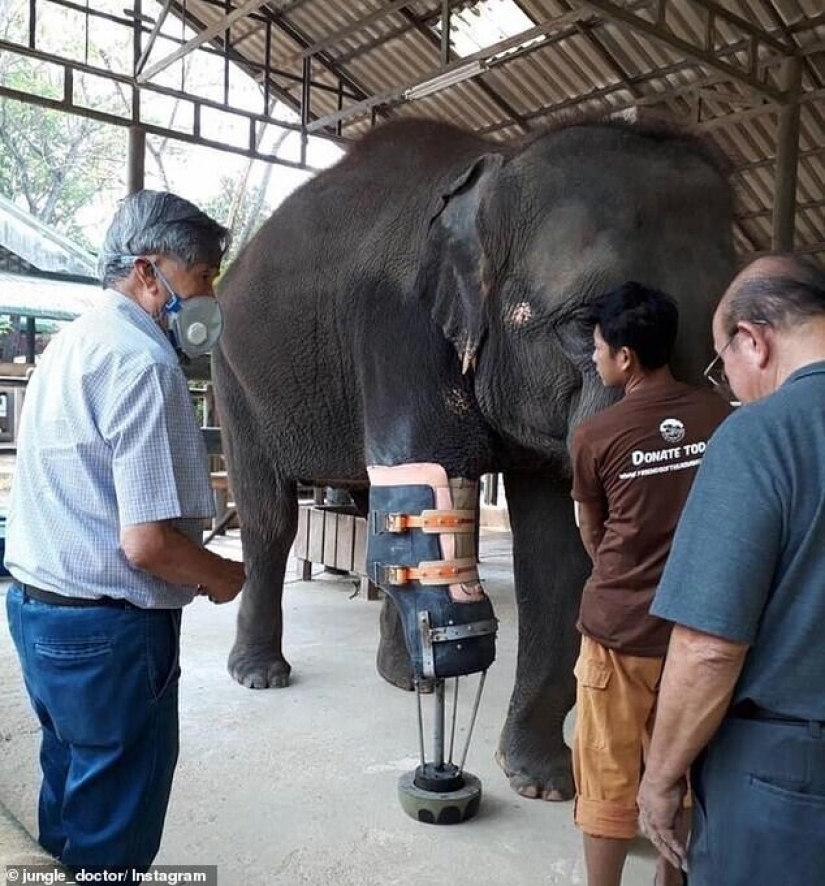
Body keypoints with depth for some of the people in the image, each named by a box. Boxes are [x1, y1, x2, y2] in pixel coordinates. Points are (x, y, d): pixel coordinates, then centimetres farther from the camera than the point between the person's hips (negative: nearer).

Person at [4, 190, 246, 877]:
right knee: (113, 829, 9)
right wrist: (224, 577, -7)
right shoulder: (142, 362, -21)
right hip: (107, 627, -9)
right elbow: (147, 542, -25)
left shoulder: (76, 339, 9)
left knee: (73, 788, 25)